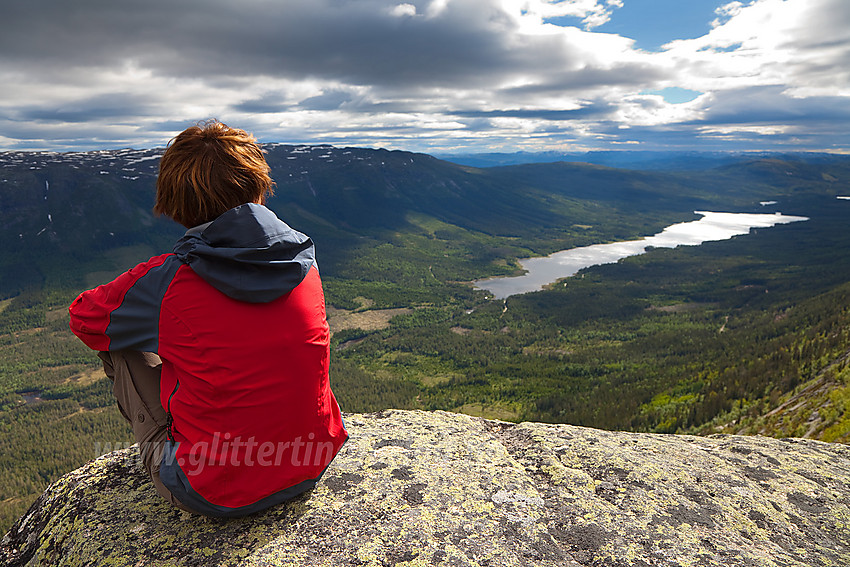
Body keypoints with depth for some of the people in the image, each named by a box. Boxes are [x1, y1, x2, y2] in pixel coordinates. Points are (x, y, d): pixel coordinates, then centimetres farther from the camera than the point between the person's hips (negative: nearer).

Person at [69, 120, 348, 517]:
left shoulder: (166, 282, -17)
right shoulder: (304, 265, -6)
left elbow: (84, 318, 6)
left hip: (213, 495, -4)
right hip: (309, 472, 5)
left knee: (120, 344, 11)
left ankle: (159, 449, 29)